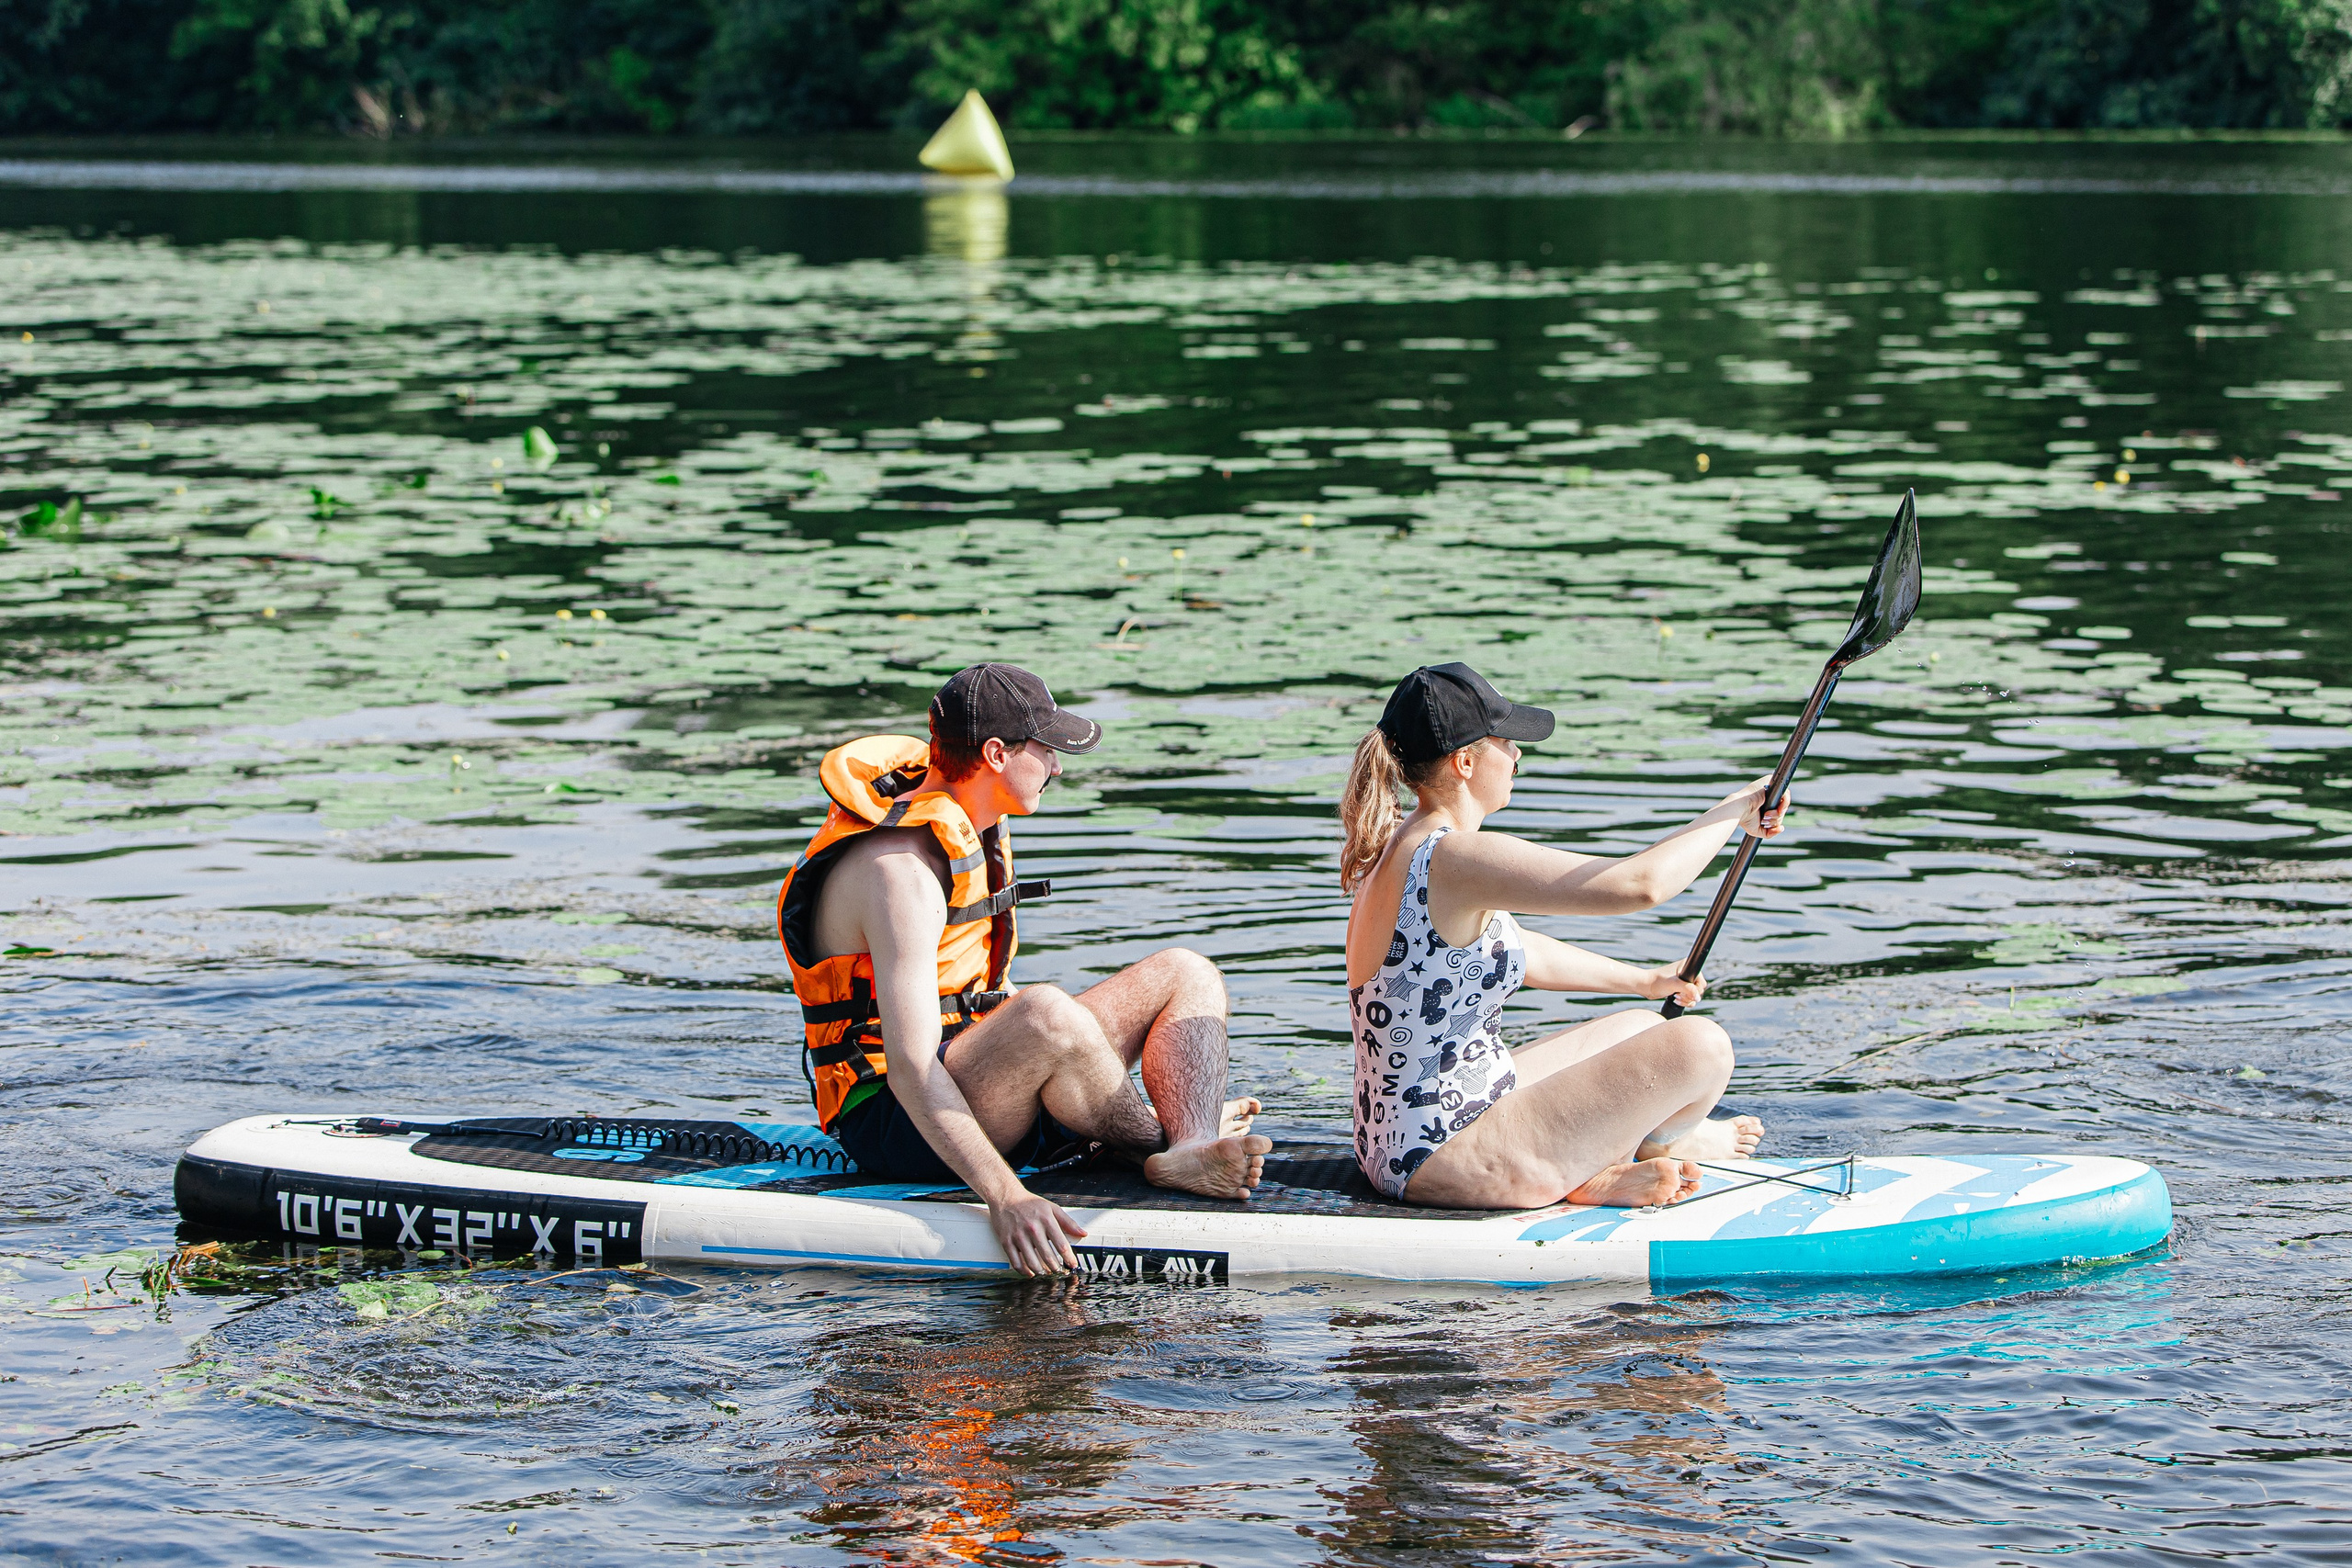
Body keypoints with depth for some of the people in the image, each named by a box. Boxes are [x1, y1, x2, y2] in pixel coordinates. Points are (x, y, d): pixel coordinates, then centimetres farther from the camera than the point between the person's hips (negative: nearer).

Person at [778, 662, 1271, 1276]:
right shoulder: (900, 873, -24)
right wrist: (1005, 1197, -43)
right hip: (895, 1126, -10)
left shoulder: (969, 823, 9)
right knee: (1047, 1016, -39)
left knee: (1187, 975, 1)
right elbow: (909, 1068, -33)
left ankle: (1191, 1157, -27)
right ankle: (1165, 1142, -12)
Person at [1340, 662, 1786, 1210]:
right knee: (1699, 1046, -9)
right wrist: (1733, 813, -9)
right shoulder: (1452, 858, -22)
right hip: (1445, 1158, -11)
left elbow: (1518, 952, 27)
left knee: (1644, 1028, 25)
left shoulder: (1398, 851, 10)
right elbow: (1639, 884, -25)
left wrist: (1644, 981, 37)